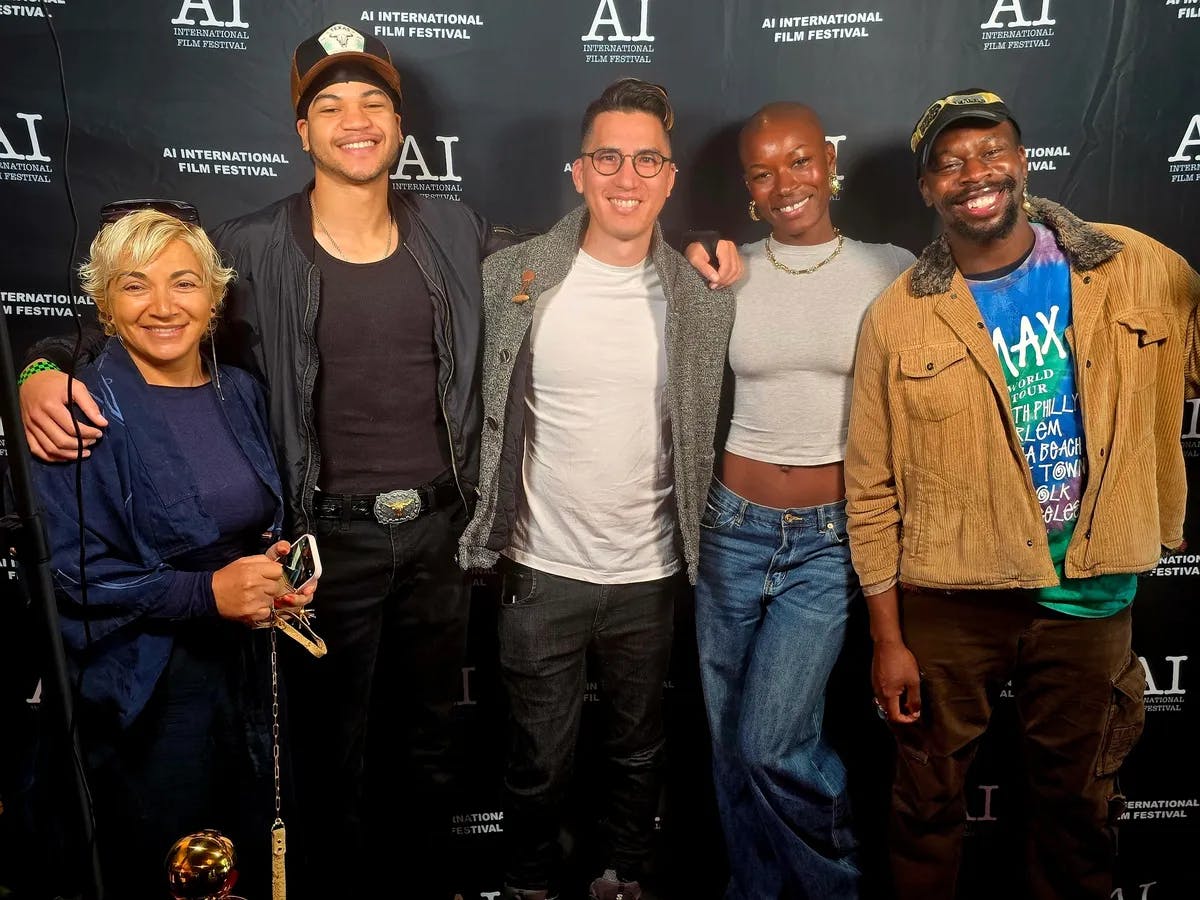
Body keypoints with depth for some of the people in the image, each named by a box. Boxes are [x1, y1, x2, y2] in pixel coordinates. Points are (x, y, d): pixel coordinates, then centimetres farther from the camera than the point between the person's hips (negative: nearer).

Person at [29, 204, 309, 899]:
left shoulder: (242, 393, 3)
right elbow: (68, 570, -18)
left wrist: (280, 572, -5)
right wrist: (206, 592, -24)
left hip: (252, 675, 6)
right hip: (146, 694, -5)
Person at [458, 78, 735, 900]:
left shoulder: (703, 298, -4)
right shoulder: (513, 278, -7)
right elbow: (483, 412, 0)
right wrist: (486, 529, -1)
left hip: (651, 572, 2)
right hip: (543, 567, -1)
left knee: (640, 751, 20)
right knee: (540, 758, 14)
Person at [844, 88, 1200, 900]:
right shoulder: (898, 318, -7)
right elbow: (872, 489, -5)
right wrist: (887, 638, -5)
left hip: (1092, 591, 2)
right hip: (950, 599, -1)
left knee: (1080, 802, 21)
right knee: (929, 800, 15)